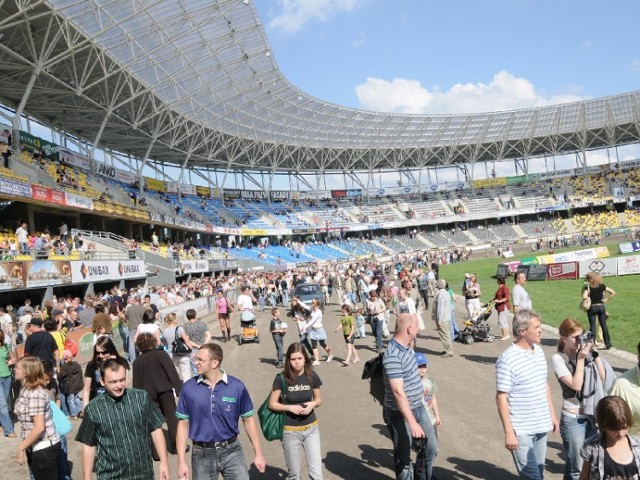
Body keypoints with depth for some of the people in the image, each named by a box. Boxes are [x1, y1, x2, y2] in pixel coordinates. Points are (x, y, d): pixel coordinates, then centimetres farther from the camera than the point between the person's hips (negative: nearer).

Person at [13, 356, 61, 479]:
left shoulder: (35, 394, -22)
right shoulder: (26, 390, 6)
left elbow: (39, 427, -25)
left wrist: (21, 448, -17)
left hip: (45, 450, -9)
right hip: (35, 449, 9)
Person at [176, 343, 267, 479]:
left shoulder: (237, 387, -8)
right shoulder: (188, 388, -6)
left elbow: (248, 420, 1)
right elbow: (183, 424, 0)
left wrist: (258, 454, 2)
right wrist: (182, 462, -2)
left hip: (231, 451, -1)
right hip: (202, 454, 1)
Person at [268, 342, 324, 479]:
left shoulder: (312, 376, -6)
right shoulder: (281, 378, -14)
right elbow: (272, 404, -5)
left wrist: (313, 404, -13)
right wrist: (290, 407, -20)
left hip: (311, 429, 2)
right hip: (290, 431, -2)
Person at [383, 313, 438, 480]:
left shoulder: (406, 347, 3)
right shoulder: (393, 355, -27)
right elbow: (398, 392, -31)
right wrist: (412, 422, -33)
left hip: (418, 407, 9)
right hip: (400, 413, -9)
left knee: (431, 447, 19)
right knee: (403, 457, 8)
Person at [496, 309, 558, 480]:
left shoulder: (539, 351, 6)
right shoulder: (507, 360, -19)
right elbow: (501, 397, -17)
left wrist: (552, 414, 18)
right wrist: (509, 432, -17)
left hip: (541, 426, 7)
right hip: (521, 431, -7)